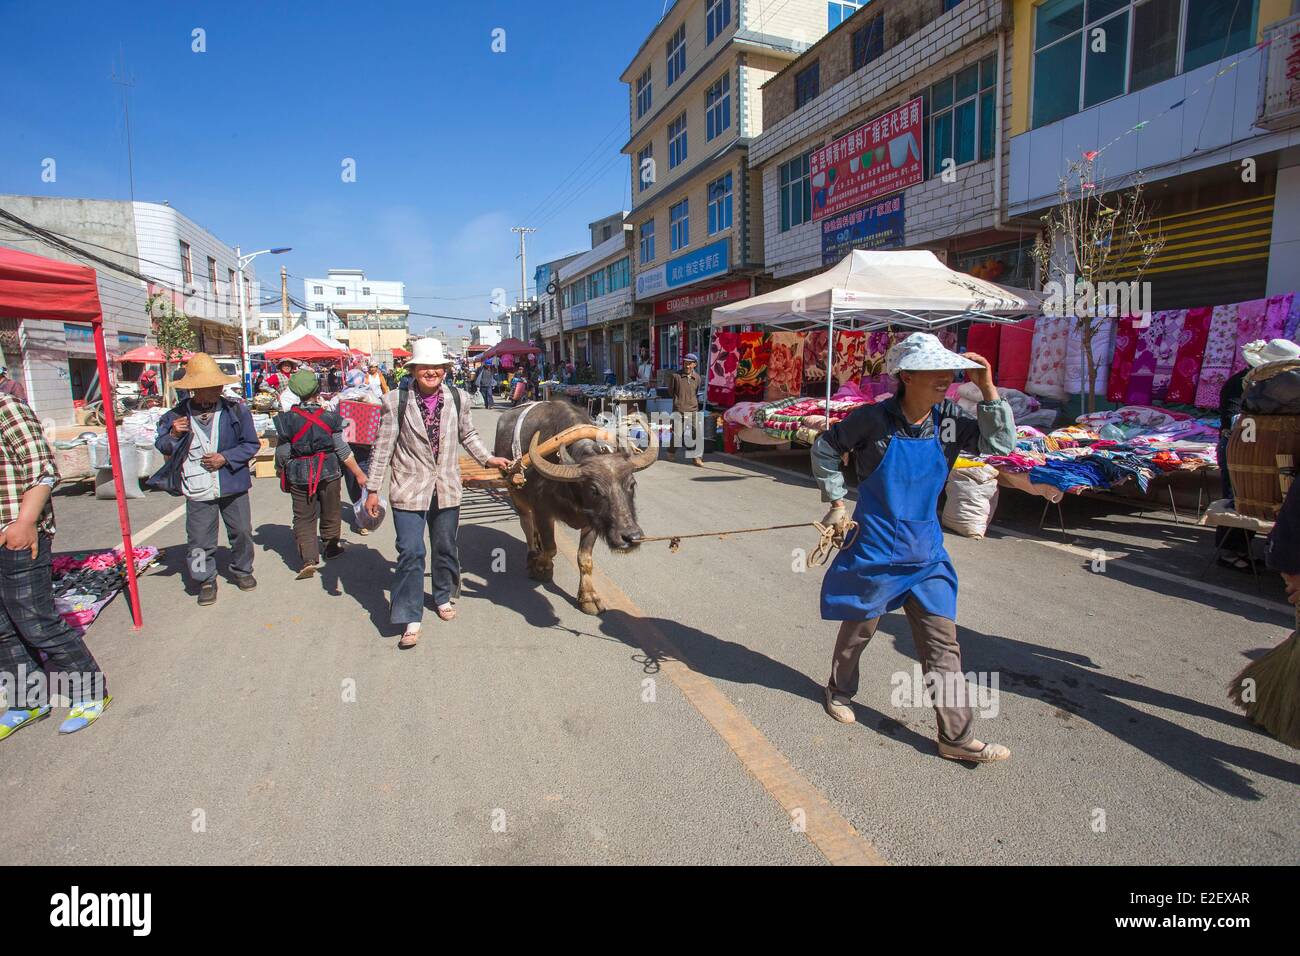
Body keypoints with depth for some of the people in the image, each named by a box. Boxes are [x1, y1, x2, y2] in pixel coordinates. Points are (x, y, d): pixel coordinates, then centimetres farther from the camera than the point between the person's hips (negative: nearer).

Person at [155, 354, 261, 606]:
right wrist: (173, 435, -15)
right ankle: (206, 581, 24)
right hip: (197, 490, -1)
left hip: (233, 485, 1)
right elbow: (162, 448, 6)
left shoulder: (235, 410, -6)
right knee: (200, 540, 4)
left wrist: (226, 457, -14)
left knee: (241, 531, 13)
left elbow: (252, 444, -1)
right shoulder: (177, 416, -5)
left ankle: (241, 571, 36)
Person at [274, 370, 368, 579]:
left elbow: (282, 454, -3)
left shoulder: (287, 420, -8)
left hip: (299, 476, 0)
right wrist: (359, 474, -1)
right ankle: (331, 545, 37)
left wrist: (280, 472, 16)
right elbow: (343, 450, -8)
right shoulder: (329, 417, -8)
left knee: (304, 517, 6)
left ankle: (309, 558, -6)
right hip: (329, 471, 0)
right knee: (330, 509, 21)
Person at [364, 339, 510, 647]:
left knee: (445, 548, 17)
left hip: (447, 490, 3)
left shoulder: (458, 399, 0)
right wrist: (373, 489, -3)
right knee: (411, 553, -6)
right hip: (409, 491, -3)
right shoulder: (396, 401, -8)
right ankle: (412, 620, 5)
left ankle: (443, 597, 41)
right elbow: (383, 448, -4)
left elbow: (468, 435, 17)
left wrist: (489, 459, 9)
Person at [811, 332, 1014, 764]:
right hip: (875, 545, -4)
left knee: (943, 643, 4)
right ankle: (840, 690, 42)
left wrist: (988, 390, -15)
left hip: (926, 548, 4)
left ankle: (957, 737, 14)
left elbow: (1001, 445, -8)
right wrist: (837, 502, -4)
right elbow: (825, 448, -3)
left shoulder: (949, 418, -3)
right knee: (859, 627, 15)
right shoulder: (875, 418, -15)